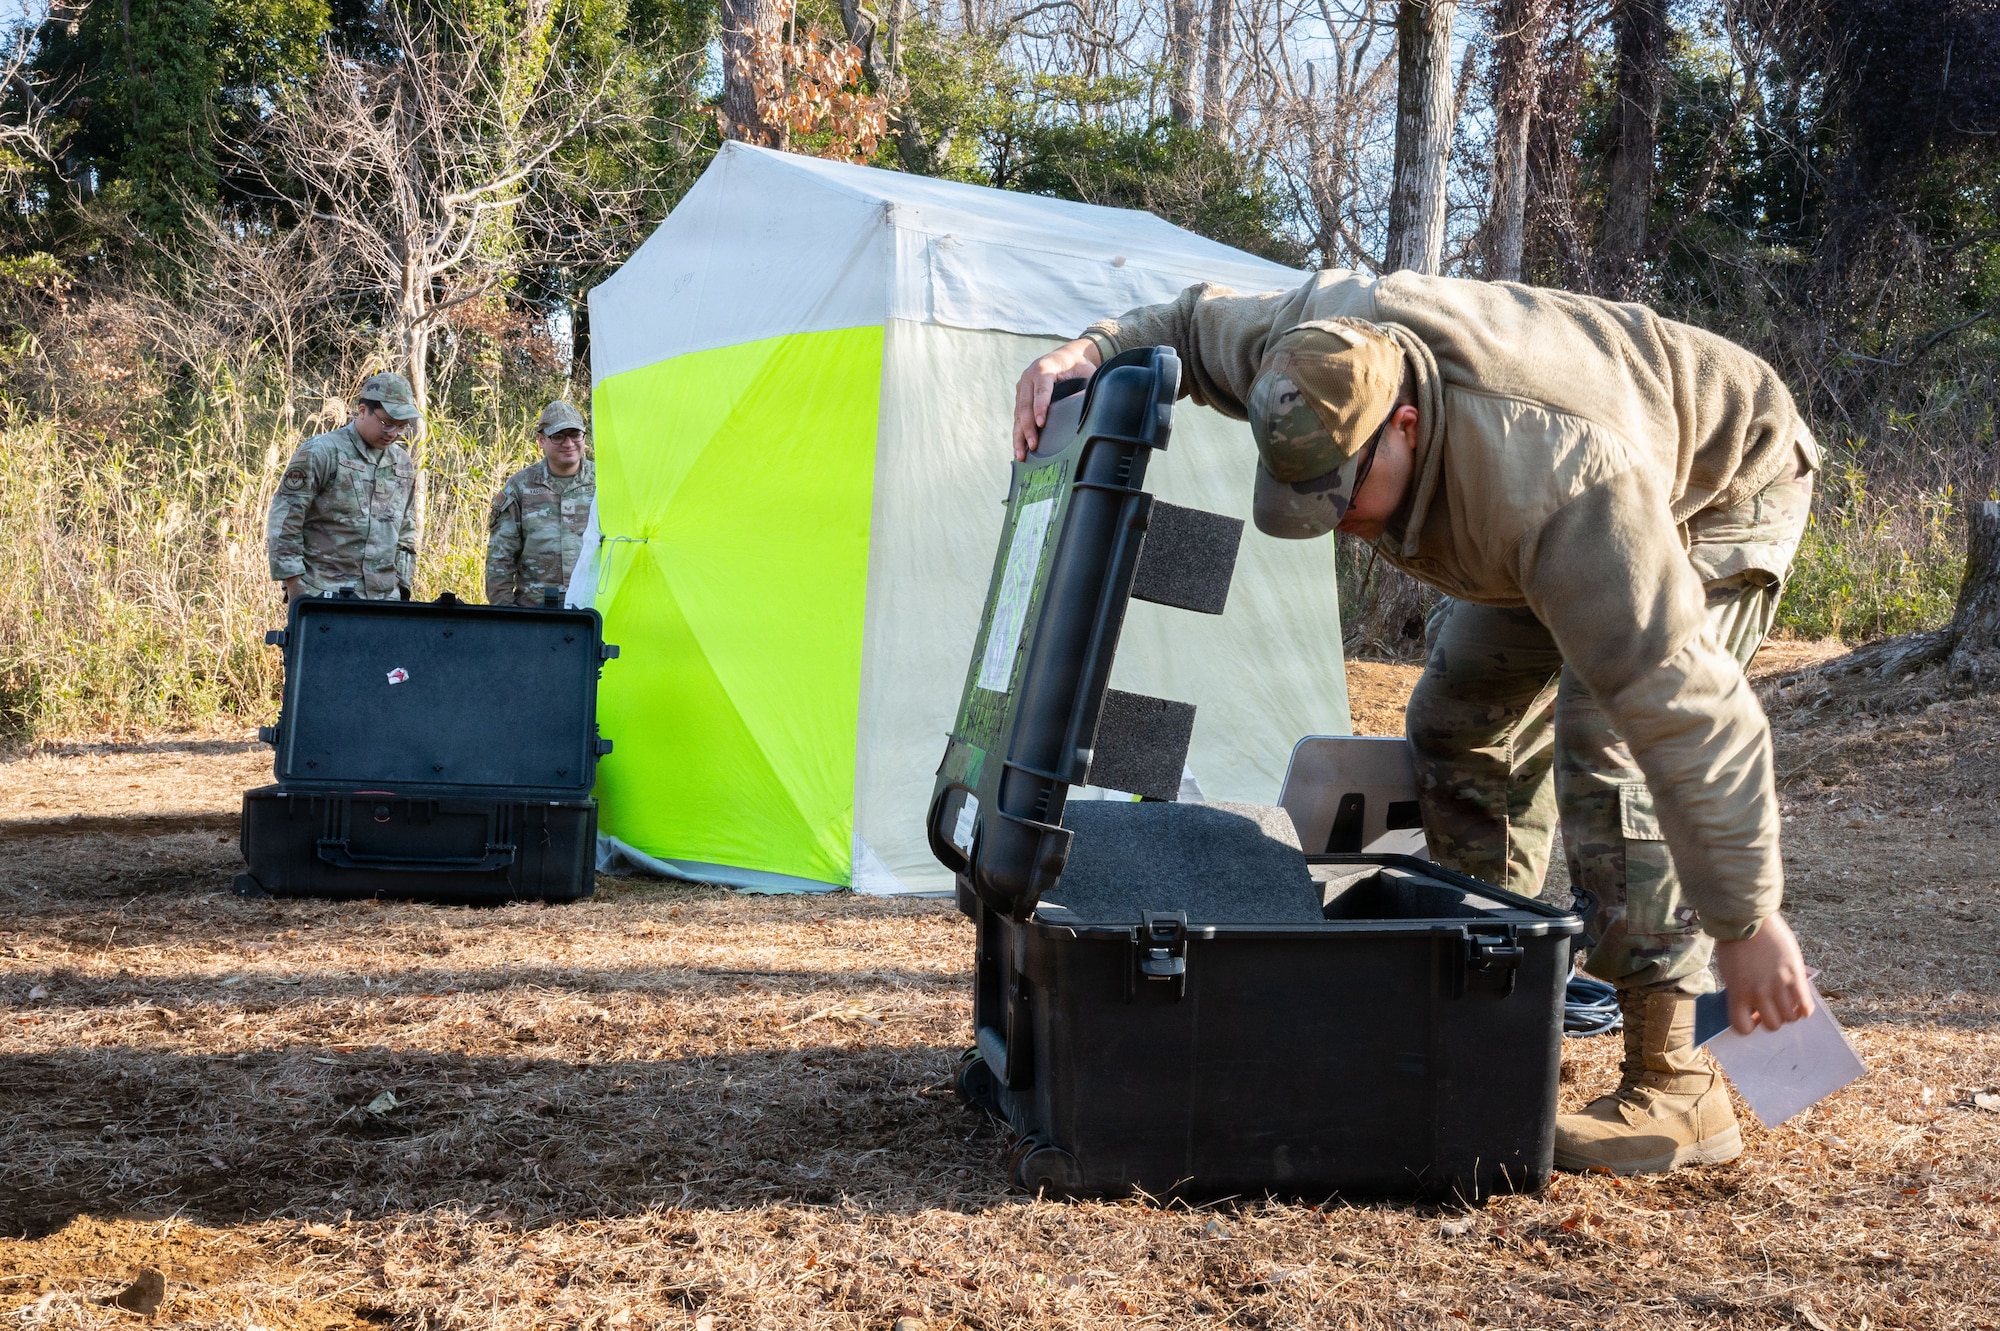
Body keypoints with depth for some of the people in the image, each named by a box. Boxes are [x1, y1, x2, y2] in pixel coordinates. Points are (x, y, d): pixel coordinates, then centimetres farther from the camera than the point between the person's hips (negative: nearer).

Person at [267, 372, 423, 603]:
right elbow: (283, 523, -7)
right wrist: (295, 587, -10)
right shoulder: (320, 453, -5)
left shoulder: (403, 463, 14)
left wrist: (401, 585, 15)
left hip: (384, 597, 5)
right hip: (324, 596, -5)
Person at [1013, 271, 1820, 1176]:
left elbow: (1682, 714, -44)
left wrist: (1747, 923, -40)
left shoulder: (1560, 488, -46)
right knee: (1461, 725, 5)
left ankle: (1674, 1090, -20)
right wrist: (1092, 353, -21)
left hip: (1712, 496, -8)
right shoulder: (1317, 343, -26)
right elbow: (1193, 326, -1)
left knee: (1609, 747, -25)